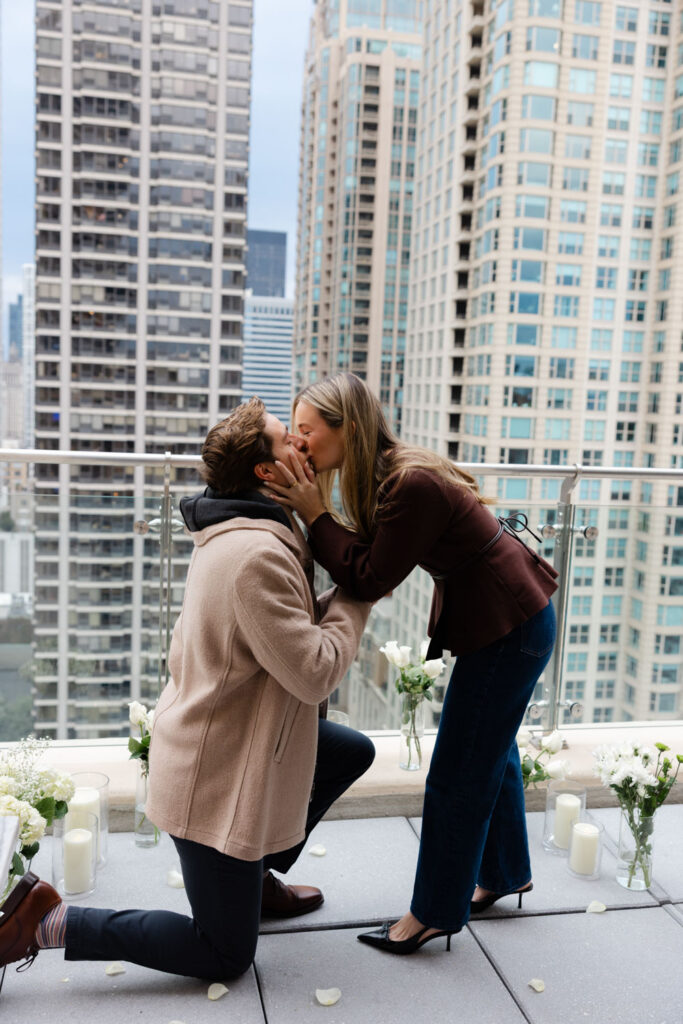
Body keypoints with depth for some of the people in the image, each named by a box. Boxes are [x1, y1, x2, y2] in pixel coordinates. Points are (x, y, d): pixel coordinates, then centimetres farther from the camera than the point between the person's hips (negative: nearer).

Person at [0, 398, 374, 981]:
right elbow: (315, 673, -24)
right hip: (216, 773, -9)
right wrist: (358, 594, -11)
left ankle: (256, 874, 29)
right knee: (226, 958, 7)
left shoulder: (243, 535, 4)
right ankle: (50, 922, 7)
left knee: (355, 752, 20)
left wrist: (345, 598, -1)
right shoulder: (256, 555, -29)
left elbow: (295, 632, 12)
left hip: (233, 731, 10)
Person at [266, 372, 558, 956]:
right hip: (505, 620, 10)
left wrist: (316, 515, -20)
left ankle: (437, 912, 22)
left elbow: (370, 582, -24)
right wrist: (313, 513, -10)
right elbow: (367, 559, -1)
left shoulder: (413, 485, -28)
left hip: (509, 629, -10)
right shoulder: (388, 476, 1)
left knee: (458, 774, 3)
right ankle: (505, 873, 45)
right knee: (491, 752, 24)